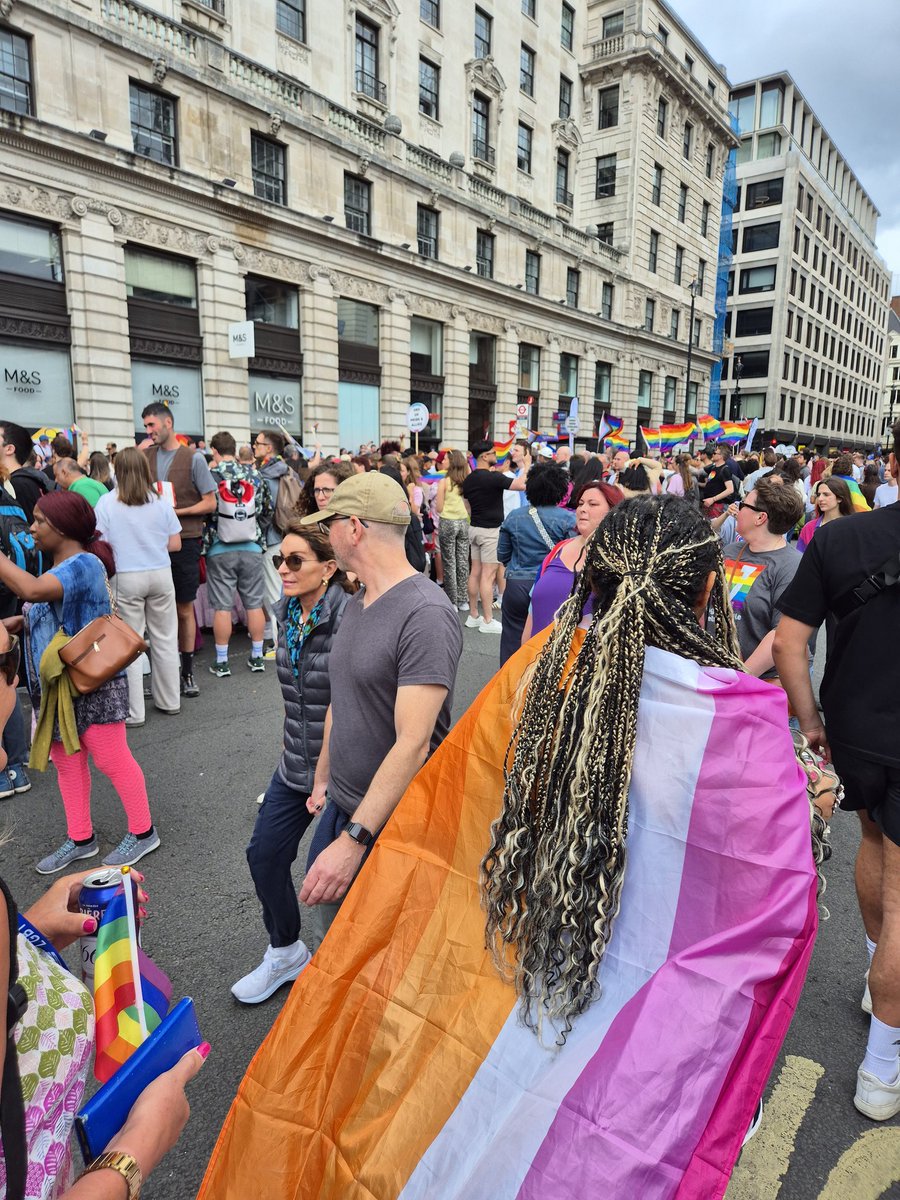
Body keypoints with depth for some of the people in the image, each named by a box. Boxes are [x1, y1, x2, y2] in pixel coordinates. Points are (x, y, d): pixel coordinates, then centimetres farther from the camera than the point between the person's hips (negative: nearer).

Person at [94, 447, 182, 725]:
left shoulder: (106, 502, -4)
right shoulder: (160, 501, 0)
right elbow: (175, 544, 3)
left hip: (126, 578, -2)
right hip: (160, 575, 2)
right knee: (165, 640, 11)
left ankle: (133, 711, 11)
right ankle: (169, 701, 23)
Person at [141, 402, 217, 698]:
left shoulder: (193, 458, -2)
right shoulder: (147, 455, 10)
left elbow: (210, 503, -3)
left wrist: (177, 511, -14)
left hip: (184, 541, -3)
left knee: (184, 610, 6)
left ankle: (187, 671, 18)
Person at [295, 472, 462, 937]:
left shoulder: (425, 615, -24)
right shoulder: (356, 603, 7)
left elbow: (413, 743, -28)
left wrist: (354, 839, -27)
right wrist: (323, 780, 20)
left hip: (394, 825, -8)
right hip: (342, 809, 8)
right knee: (333, 921, 23)